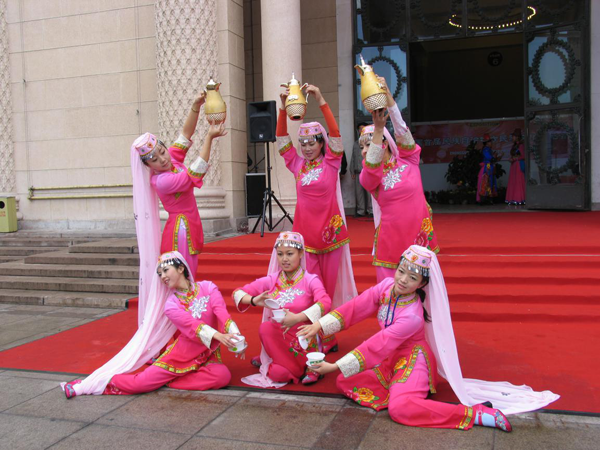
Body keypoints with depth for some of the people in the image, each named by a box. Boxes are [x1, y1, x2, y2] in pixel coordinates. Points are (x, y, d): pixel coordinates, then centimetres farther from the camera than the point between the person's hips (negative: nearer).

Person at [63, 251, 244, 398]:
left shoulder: (207, 288, -5)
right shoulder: (171, 306, -7)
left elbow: (223, 315, -18)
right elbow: (193, 326, -24)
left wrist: (236, 339, -34)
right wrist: (217, 336, -40)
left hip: (208, 354, 1)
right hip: (181, 354, -1)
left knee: (223, 376, -30)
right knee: (140, 382, -11)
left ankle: (167, 380, -16)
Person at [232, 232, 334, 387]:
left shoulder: (310, 280, -9)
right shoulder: (271, 281, 0)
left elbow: (325, 303, -28)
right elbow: (237, 293, -1)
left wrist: (298, 318, -42)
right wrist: (254, 301, -24)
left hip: (304, 341, -2)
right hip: (278, 339, 2)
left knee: (279, 375, -22)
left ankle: (309, 365, 8)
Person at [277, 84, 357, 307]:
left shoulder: (330, 163, -1)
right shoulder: (297, 165, 5)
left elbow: (335, 132, -13)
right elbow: (281, 137, 1)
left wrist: (321, 101, -20)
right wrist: (284, 107, -10)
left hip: (330, 228, -1)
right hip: (304, 228, 2)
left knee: (330, 278, 8)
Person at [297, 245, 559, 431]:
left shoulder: (413, 316, -30)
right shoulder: (386, 287, -10)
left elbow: (377, 346, -30)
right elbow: (355, 308, -5)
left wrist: (336, 366, -28)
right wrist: (319, 326, -13)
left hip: (412, 359, -8)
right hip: (389, 359, 8)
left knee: (400, 408, -34)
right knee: (345, 382, -5)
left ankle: (478, 414, -28)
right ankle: (405, 390, -3)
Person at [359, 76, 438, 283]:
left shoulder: (408, 160, 2)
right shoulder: (368, 176, 1)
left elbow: (401, 128, -10)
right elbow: (373, 165, -22)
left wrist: (386, 92, -20)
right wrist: (378, 127, -30)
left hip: (419, 235, 1)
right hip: (390, 240, 0)